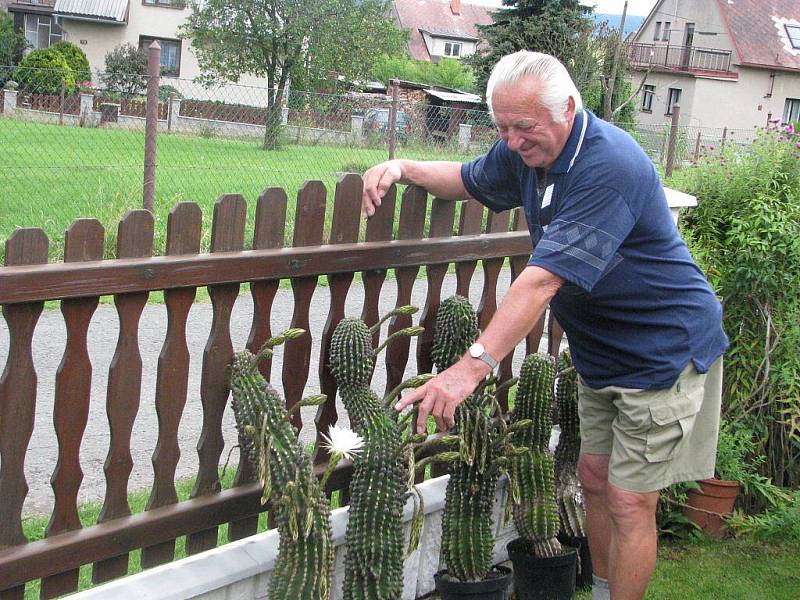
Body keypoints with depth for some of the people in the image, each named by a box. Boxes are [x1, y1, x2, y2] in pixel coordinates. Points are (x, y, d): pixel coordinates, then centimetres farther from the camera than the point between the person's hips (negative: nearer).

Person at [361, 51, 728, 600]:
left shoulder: (609, 166, -31)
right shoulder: (527, 149, -3)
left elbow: (544, 280, -38)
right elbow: (469, 181, 18)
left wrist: (473, 366, -42)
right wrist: (404, 168, -2)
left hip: (665, 350, -9)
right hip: (601, 351, 9)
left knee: (629, 502, -5)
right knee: (594, 477, 16)